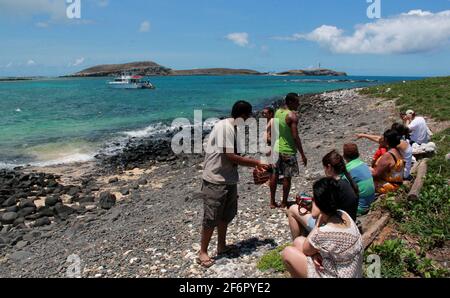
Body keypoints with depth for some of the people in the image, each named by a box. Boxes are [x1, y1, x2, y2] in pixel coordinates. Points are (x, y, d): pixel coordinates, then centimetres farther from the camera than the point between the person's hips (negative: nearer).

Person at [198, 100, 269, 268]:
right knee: (211, 219, 1)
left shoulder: (235, 129, 9)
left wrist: (255, 165, 1)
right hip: (215, 180, -9)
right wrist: (256, 162, -14)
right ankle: (203, 253, 17)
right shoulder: (224, 127, -19)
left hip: (229, 180, 9)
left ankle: (222, 246, 37)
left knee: (226, 216, 19)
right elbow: (230, 156, -23)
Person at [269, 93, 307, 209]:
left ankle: (272, 202, 21)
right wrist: (302, 155, -14)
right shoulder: (292, 116, -17)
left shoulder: (277, 112, 5)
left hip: (277, 148, 7)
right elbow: (295, 137, -19)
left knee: (275, 175, 13)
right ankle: (284, 203, 16)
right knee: (287, 177, 6)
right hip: (288, 150, -7)